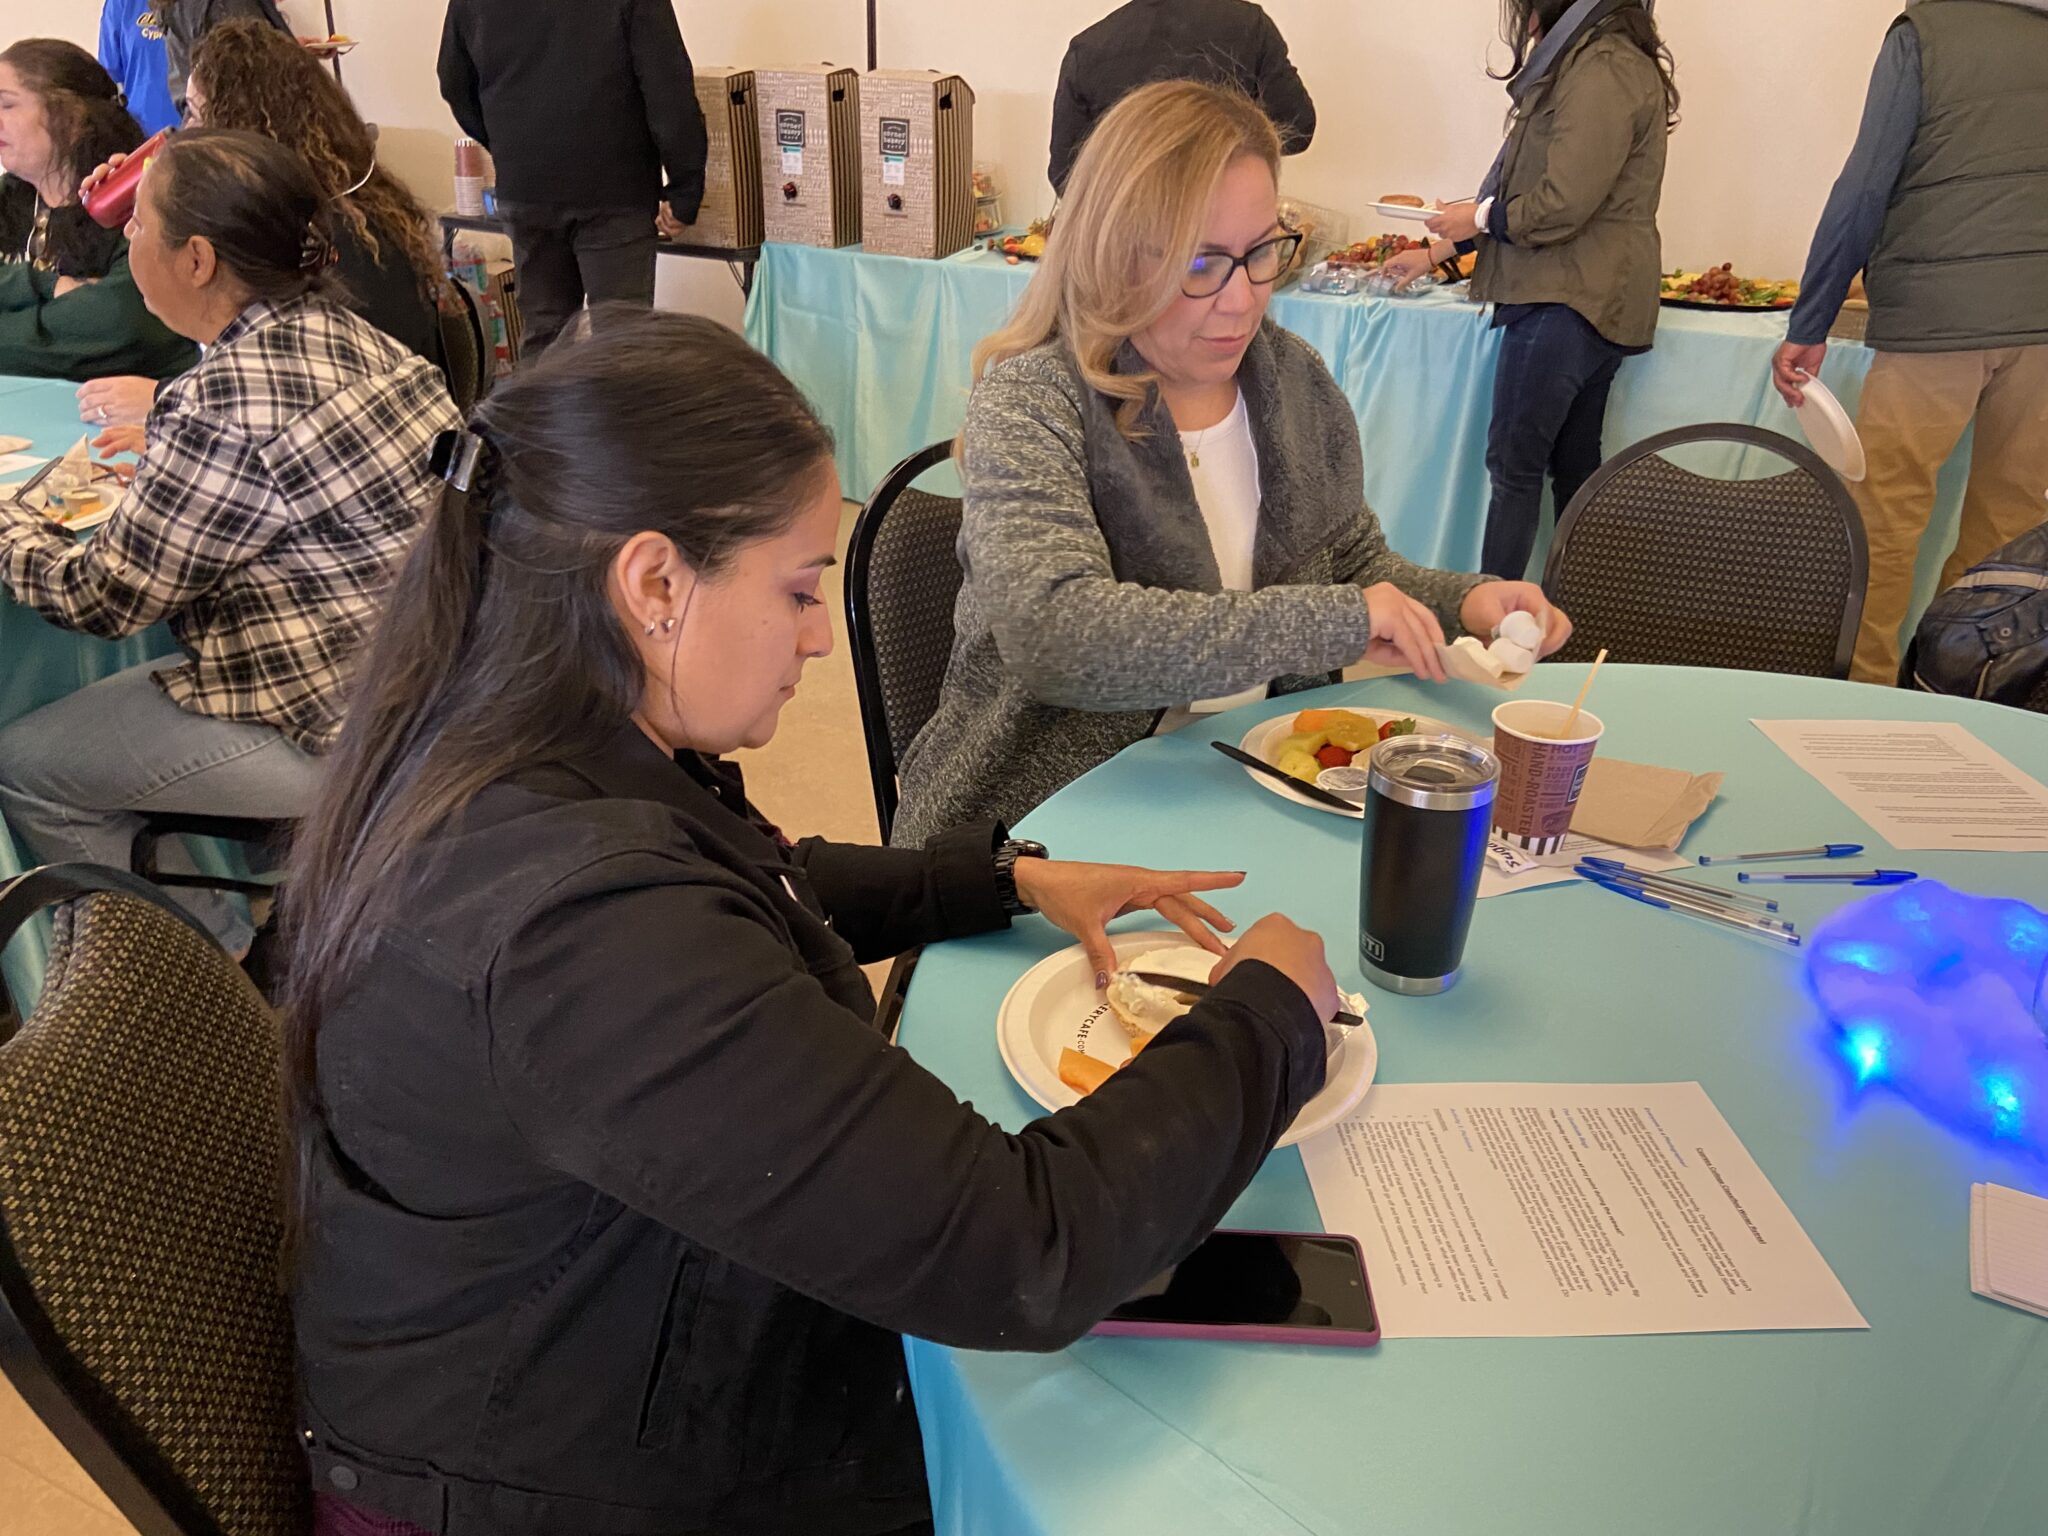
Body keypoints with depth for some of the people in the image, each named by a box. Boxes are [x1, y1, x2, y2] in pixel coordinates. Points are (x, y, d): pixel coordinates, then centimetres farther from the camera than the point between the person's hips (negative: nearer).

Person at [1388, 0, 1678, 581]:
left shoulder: (1602, 71, -14)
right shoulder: (1582, 62, 19)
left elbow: (1559, 206, -19)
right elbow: (1526, 184, 24)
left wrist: (1478, 216, -3)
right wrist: (1441, 249, 24)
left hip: (1568, 302, -10)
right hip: (1592, 300, 10)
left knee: (1514, 463, -6)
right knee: (1574, 466, 11)